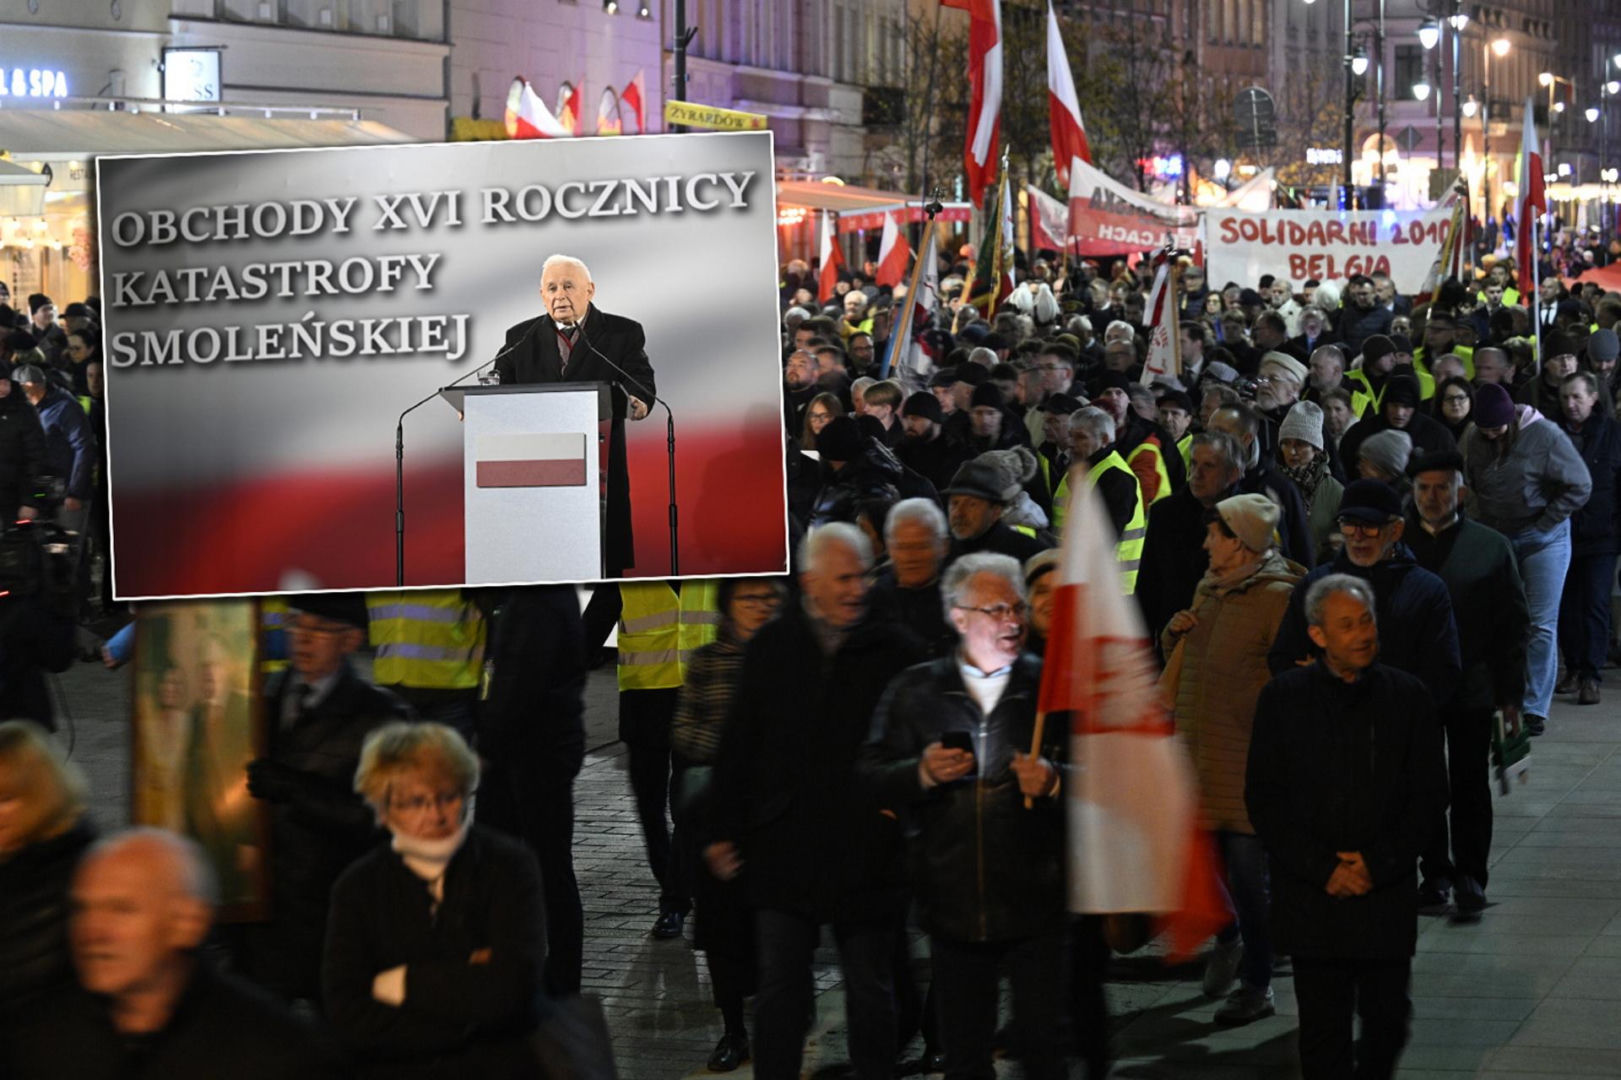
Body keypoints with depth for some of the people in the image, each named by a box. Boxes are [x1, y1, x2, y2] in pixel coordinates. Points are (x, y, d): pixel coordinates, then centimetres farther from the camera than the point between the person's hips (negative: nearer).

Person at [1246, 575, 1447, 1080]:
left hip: (1387, 892, 1)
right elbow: (1264, 798, -1)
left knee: (1388, 1018, 5)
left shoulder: (1406, 695, 3)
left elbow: (1430, 793, 4)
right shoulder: (1283, 697, -1)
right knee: (1324, 1025, 1)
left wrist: (1379, 863, -7)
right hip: (1311, 898, -1)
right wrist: (1324, 869, -9)